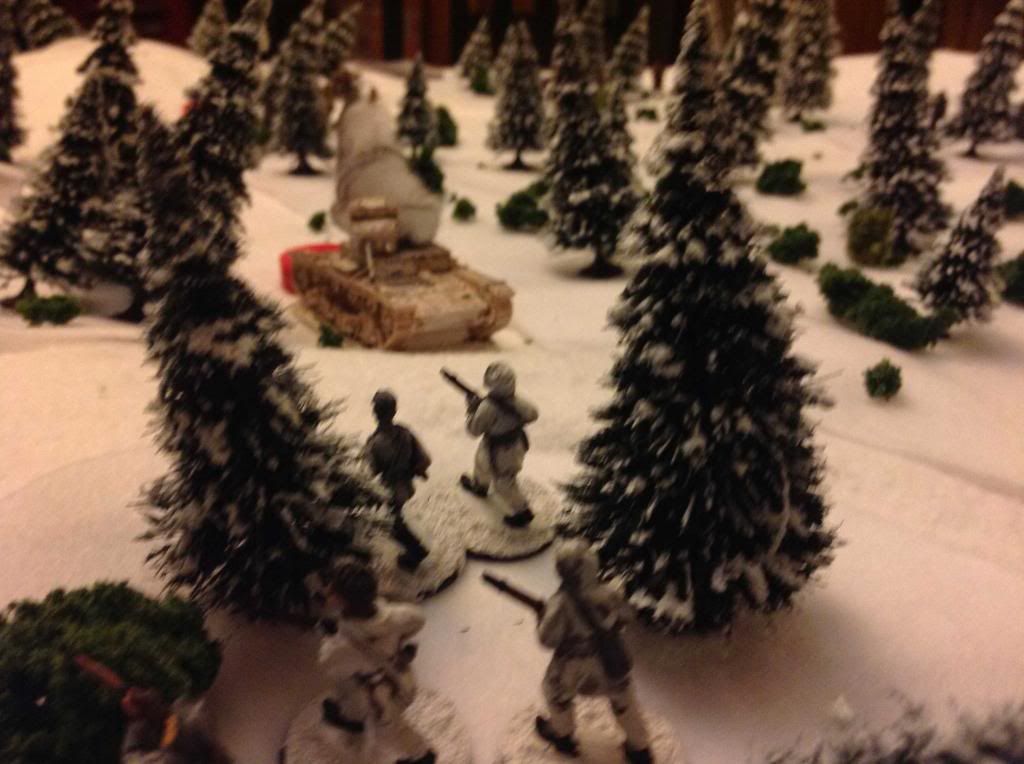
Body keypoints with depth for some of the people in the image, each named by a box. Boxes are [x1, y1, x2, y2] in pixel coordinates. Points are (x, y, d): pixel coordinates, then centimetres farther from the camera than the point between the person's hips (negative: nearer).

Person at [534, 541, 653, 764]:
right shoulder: (608, 594, -16)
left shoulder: (561, 603, -29)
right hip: (611, 660, 3)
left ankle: (562, 735, 48)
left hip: (576, 664, -3)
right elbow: (621, 618, 3)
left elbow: (548, 639, -20)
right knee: (623, 700, 25)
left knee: (555, 689, 28)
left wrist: (542, 617, -3)